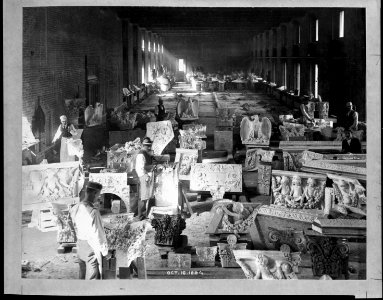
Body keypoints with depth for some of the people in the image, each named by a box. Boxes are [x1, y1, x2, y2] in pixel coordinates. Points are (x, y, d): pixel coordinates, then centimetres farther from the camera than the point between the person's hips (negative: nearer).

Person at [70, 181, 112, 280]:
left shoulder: (76, 209, -2)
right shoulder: (93, 212, -25)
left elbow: (75, 228, 7)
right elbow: (98, 234, -19)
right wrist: (105, 252, -8)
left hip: (80, 245, 7)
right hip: (92, 248, -7)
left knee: (83, 276, 21)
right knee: (92, 278, 5)